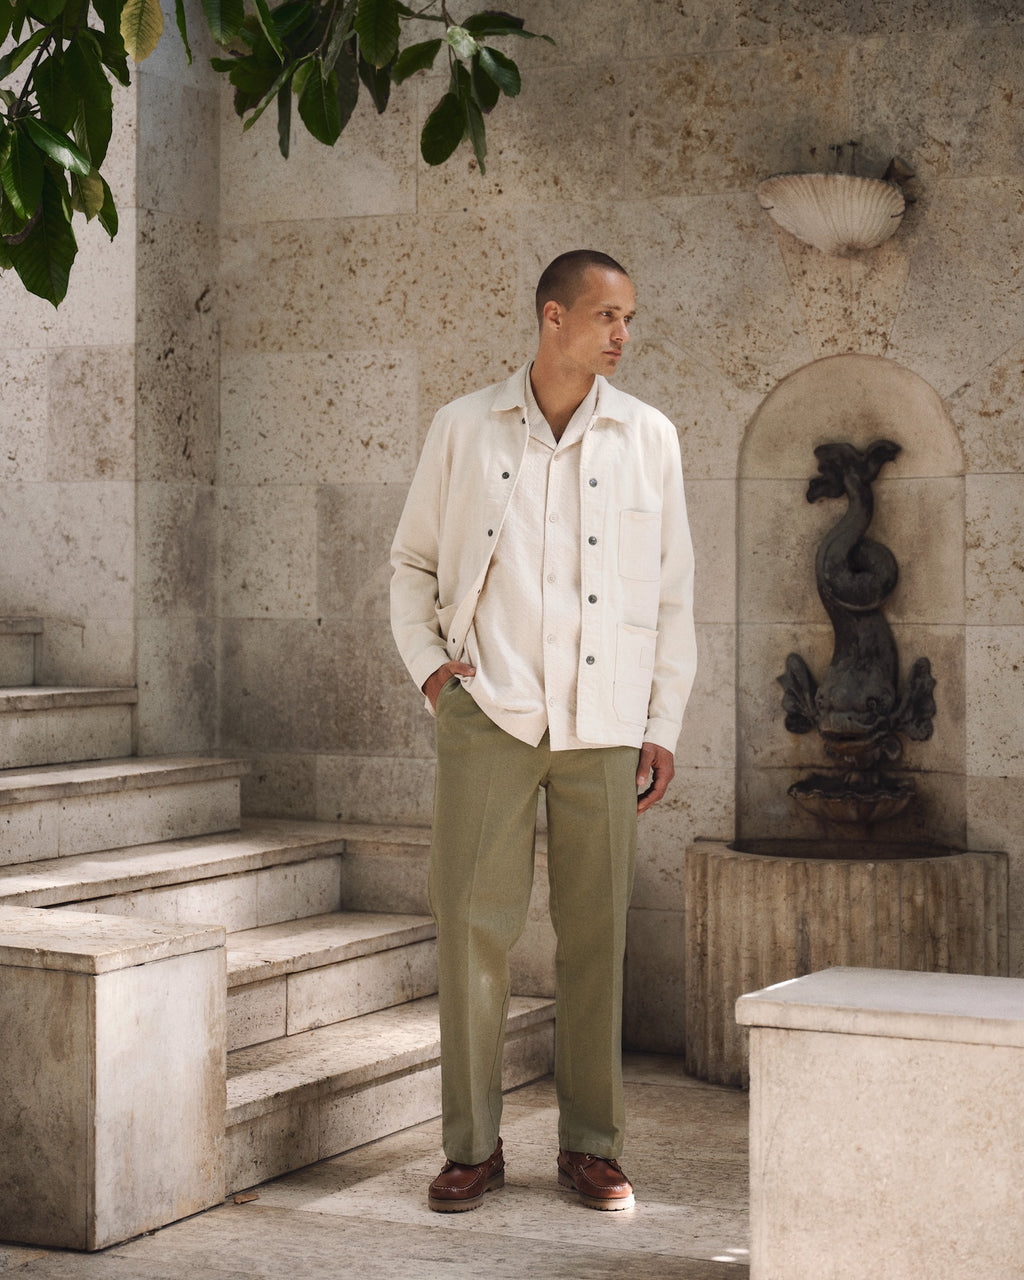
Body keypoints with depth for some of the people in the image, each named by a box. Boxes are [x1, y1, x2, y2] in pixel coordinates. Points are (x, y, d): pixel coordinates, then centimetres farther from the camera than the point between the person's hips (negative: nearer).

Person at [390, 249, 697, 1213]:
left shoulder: (647, 438, 6)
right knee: (472, 921, -2)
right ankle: (472, 1145, 8)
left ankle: (591, 1144, 14)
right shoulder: (464, 430, 5)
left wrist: (663, 724, 4)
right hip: (487, 712, 0)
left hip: (602, 724, 1)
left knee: (595, 934, 3)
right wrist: (426, 663, 0)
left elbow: (671, 592, 8)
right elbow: (413, 562, 15)